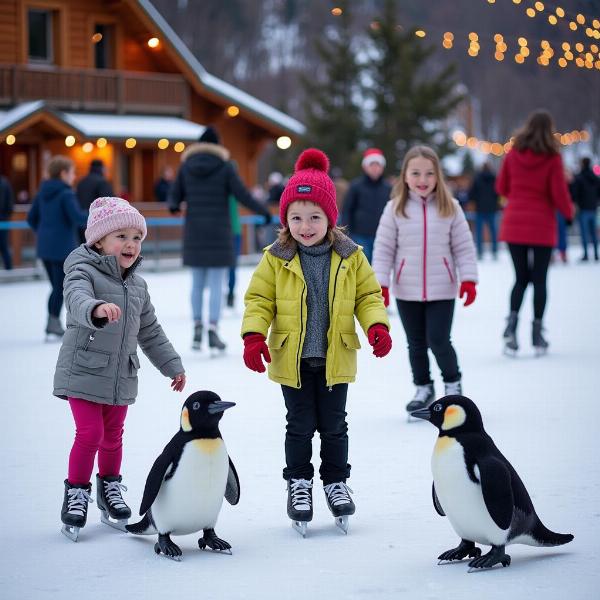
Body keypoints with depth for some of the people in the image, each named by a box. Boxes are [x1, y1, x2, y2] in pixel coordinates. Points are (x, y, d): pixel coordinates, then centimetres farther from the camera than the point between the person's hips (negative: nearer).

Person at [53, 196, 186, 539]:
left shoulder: (137, 284, 11)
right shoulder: (84, 272, -12)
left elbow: (150, 331, 21)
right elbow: (77, 299, -36)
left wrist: (172, 365, 22)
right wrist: (96, 308, -58)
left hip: (122, 376, 6)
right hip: (83, 372, -6)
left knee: (113, 435, 14)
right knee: (90, 433, -9)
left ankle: (110, 487, 32)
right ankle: (77, 493, 7)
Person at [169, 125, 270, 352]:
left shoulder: (186, 166, 3)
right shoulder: (225, 166, -4)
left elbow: (175, 196, 6)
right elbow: (242, 195, -7)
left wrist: (173, 206, 29)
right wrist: (263, 211, 6)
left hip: (194, 232, 3)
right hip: (219, 232, -3)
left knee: (197, 282, 15)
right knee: (216, 283, -2)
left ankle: (197, 325, 9)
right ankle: (213, 329, -10)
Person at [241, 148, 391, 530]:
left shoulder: (350, 258, -2)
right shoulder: (276, 259, -6)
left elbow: (368, 296, 4)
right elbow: (259, 299, -3)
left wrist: (377, 326, -13)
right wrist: (254, 336, -16)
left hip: (334, 359, 1)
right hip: (292, 359, -1)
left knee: (334, 425, 12)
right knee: (300, 425, 9)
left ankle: (336, 481, 27)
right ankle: (299, 482, 24)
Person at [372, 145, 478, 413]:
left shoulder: (450, 207, -3)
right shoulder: (395, 208, -3)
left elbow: (464, 247, 0)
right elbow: (383, 248, -1)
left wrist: (468, 279, -7)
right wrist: (380, 283, -6)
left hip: (441, 289, -1)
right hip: (407, 291, 2)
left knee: (438, 341, -5)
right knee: (416, 344, 12)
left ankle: (453, 384, 19)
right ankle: (423, 388, 29)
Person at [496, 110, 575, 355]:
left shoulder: (513, 154, 0)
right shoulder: (552, 159, -9)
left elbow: (501, 187, 6)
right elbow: (559, 194, -9)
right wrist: (569, 212, 10)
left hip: (514, 224, 3)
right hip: (542, 227, -3)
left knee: (521, 278, 12)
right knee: (539, 280, 7)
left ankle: (512, 322, -10)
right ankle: (537, 333, 7)